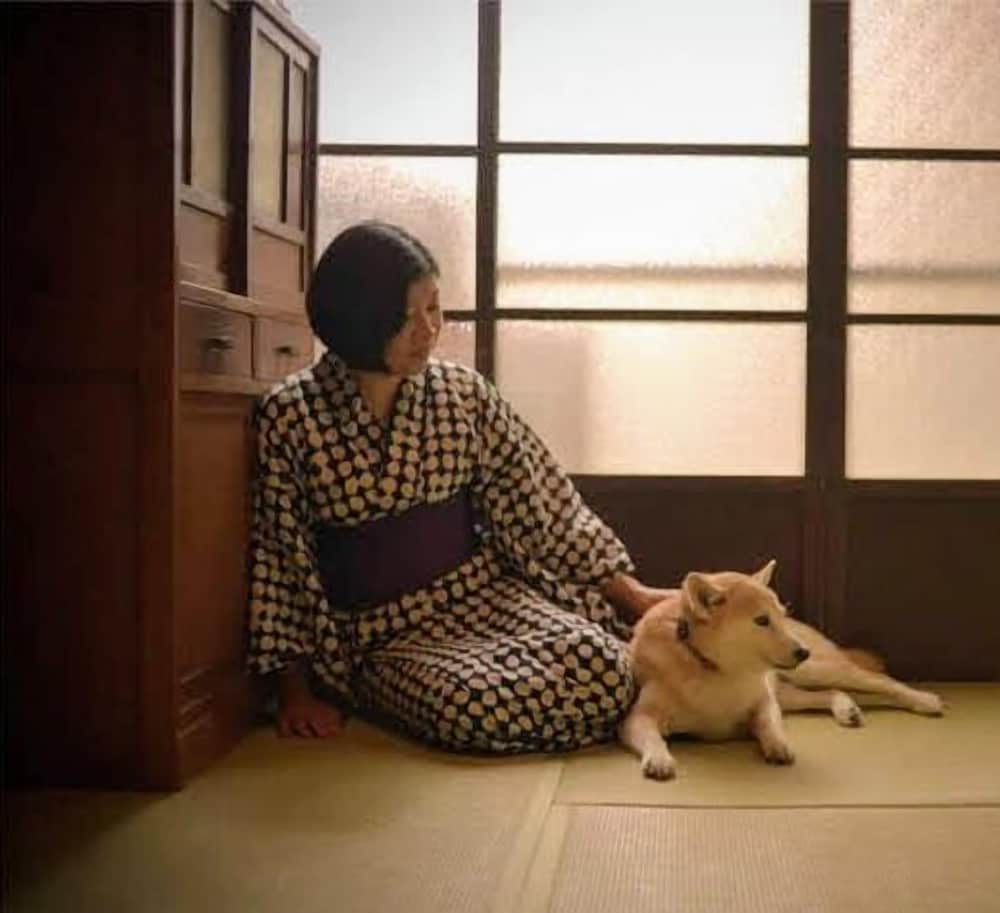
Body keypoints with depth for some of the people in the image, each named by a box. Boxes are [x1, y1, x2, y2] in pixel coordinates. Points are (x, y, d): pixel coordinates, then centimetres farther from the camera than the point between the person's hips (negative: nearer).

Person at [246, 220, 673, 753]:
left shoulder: (463, 394, 3)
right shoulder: (290, 417, -6)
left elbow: (542, 506, 6)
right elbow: (278, 554, -1)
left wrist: (628, 592, -1)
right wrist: (295, 689, -3)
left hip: (484, 593, 3)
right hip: (384, 632, -2)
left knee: (599, 664, -25)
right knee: (474, 706, -33)